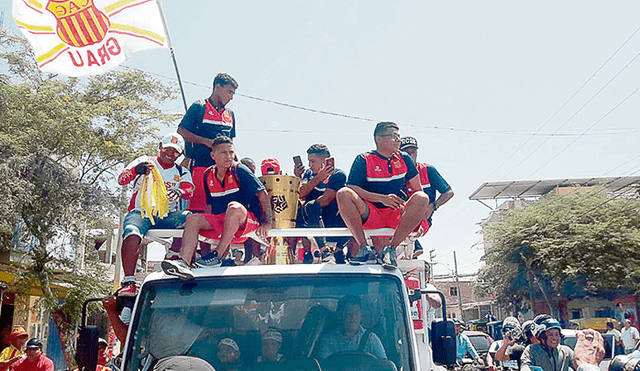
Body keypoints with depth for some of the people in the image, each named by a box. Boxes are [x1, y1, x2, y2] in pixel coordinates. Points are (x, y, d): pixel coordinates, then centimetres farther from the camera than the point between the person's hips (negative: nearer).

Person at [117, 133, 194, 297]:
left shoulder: (182, 172, 19)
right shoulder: (144, 161, 14)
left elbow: (189, 191, -3)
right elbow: (121, 180, 0)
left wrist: (180, 192, -29)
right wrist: (136, 170, -23)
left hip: (168, 215, 2)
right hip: (141, 211, -2)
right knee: (132, 234, -34)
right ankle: (129, 282, -33)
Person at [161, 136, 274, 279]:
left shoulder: (240, 171, -7)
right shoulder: (208, 175, 10)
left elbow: (263, 195, -10)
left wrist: (267, 222, -17)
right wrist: (204, 226, 13)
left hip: (245, 222, -5)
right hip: (219, 222, 6)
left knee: (234, 207, -36)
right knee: (192, 219, -14)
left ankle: (217, 255, -26)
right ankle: (184, 262, -33)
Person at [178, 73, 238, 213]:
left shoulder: (230, 114, 23)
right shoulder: (199, 107, 4)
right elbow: (181, 132, -2)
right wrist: (207, 141, -11)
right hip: (202, 165, -5)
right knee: (198, 208, -11)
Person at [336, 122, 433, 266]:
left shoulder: (404, 159, 13)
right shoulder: (363, 160, 2)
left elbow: (417, 189, 13)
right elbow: (352, 188, -9)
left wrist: (422, 210, -8)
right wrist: (382, 198, -20)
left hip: (398, 215, 2)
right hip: (370, 215, -2)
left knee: (421, 198, -27)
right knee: (343, 194, -27)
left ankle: (390, 249, -26)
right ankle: (364, 248, -24)